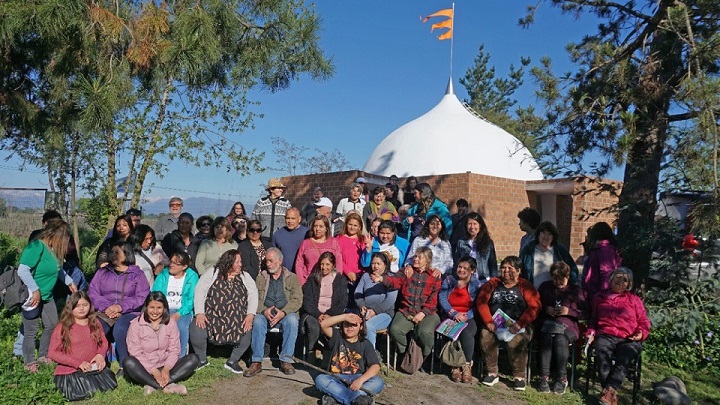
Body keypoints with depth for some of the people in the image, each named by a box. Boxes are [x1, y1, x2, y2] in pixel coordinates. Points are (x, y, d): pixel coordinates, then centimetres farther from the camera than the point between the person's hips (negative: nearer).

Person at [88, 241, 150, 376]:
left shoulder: (137, 274, 11)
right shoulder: (102, 272, 21)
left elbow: (142, 297, -2)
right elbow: (92, 293, 7)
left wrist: (121, 306, -15)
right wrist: (105, 307, -11)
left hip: (129, 313, -2)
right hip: (104, 313, 3)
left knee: (120, 328, -36)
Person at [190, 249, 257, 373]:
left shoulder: (245, 277, 13)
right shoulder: (212, 274, 8)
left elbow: (253, 295, 3)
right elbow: (199, 291, 0)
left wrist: (250, 315, -13)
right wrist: (199, 313, -14)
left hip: (238, 321, 1)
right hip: (211, 318, -1)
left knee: (248, 332, -26)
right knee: (196, 329, -27)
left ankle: (232, 361, 2)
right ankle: (202, 359, 5)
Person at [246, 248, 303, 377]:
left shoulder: (292, 278, 9)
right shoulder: (261, 278, 15)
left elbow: (297, 300, -3)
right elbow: (255, 298, 3)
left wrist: (283, 312, -20)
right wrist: (264, 311, -18)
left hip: (286, 314, -1)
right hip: (265, 314, 1)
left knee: (292, 320, -34)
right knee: (257, 321, -31)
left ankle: (286, 361, -27)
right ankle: (257, 362, -27)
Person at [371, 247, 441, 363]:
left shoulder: (434, 277, 9)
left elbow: (433, 300, 1)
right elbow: (395, 281, -9)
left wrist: (422, 313, -13)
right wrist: (382, 279, -31)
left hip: (427, 313, -2)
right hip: (406, 312, 2)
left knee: (425, 332, -31)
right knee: (395, 329, -25)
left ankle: (425, 358, -1)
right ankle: (405, 354, 3)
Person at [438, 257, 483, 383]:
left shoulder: (478, 284, 6)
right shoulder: (448, 280, 12)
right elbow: (442, 298, -1)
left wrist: (466, 316, -20)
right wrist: (454, 313, -16)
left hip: (469, 319, -1)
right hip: (450, 317, 1)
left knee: (467, 333, -34)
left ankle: (467, 365, -16)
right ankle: (455, 366, -19)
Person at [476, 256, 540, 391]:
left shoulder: (525, 286, 7)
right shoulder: (492, 283, 13)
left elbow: (534, 307, -6)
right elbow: (481, 301, 3)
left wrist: (519, 324, -18)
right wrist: (489, 321, -11)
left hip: (518, 326, -2)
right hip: (495, 324, 2)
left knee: (516, 341, -32)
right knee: (485, 336, -26)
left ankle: (519, 376, -11)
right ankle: (492, 373, -9)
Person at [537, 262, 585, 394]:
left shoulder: (575, 290, 13)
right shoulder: (545, 287, 18)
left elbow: (585, 313, 9)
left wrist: (569, 311, -8)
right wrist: (545, 309, -1)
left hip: (568, 326, -1)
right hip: (546, 324, 1)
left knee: (560, 339, -35)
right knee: (547, 337, -34)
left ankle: (562, 378, -23)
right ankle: (544, 377, -30)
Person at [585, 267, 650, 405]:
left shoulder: (634, 299, 21)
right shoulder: (600, 297, 23)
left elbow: (644, 321, 18)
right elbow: (593, 319, 28)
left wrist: (641, 333, -4)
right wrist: (591, 332, 9)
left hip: (629, 339, 0)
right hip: (606, 335, 0)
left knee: (625, 355, -36)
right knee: (602, 353, -35)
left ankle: (609, 390, -41)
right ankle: (612, 393, -37)